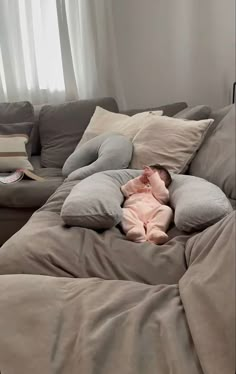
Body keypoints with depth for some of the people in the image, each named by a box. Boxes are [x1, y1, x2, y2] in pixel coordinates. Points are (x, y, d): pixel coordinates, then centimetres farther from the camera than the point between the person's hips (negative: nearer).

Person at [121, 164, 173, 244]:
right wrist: (140, 180, 9)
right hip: (133, 211, 0)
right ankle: (136, 230, -52)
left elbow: (163, 196, 10)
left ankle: (154, 231, -46)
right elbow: (125, 191, 20)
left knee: (166, 209, -26)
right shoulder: (136, 187, 41)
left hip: (152, 212, 0)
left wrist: (153, 177, 6)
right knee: (123, 212, -29)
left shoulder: (159, 192, 36)